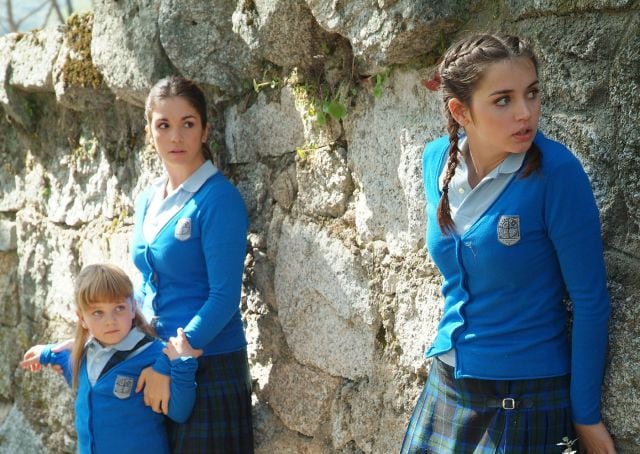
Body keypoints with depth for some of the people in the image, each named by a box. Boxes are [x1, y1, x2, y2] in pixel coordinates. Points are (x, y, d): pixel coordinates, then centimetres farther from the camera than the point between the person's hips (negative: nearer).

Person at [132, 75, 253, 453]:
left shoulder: (218, 199, -13)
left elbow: (224, 297, -17)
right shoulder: (148, 201, 8)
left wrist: (168, 365, -17)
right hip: (156, 364, 7)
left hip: (209, 366, -6)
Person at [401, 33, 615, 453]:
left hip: (529, 394, -5)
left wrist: (586, 416, -11)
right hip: (447, 383, 5)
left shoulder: (556, 171, -20)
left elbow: (590, 300, -15)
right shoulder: (437, 159, -4)